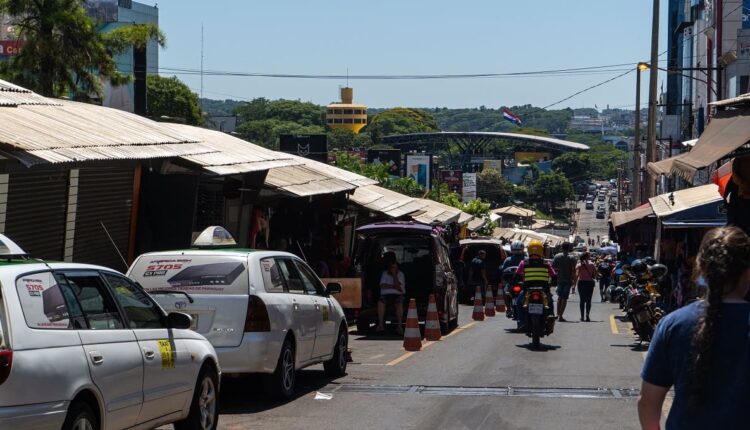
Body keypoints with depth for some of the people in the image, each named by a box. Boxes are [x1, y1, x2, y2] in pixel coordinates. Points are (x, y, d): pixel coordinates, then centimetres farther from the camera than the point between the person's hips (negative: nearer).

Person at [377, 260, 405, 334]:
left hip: (397, 295, -1)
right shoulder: (385, 273, 11)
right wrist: (393, 286, -8)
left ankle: (399, 325, -38)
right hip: (386, 295, 1)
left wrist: (394, 275, -12)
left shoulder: (400, 274, 6)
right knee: (380, 302, -32)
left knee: (399, 303, -35)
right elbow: (382, 286, -2)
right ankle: (381, 324, -31)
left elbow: (398, 287, -9)